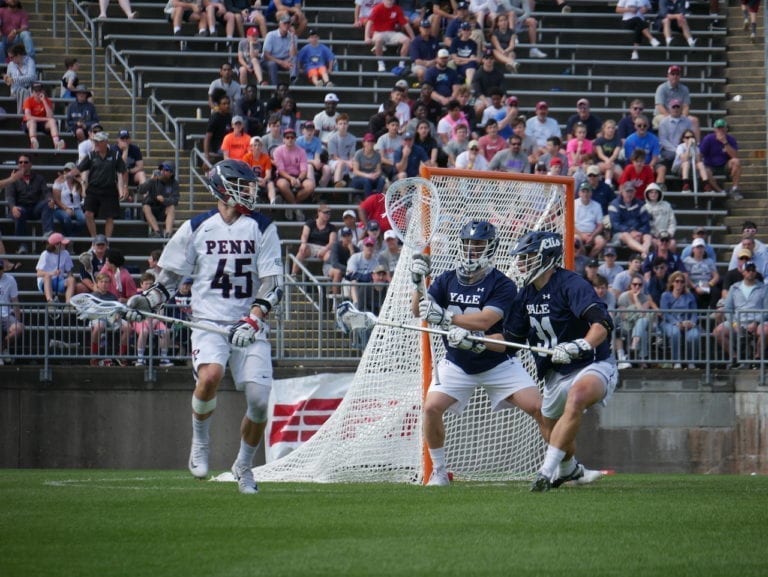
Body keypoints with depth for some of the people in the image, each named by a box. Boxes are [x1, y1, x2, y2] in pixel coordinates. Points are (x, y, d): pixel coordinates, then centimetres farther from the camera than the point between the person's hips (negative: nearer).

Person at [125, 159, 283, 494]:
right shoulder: (196, 229, 5)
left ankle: (244, 467, 18)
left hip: (249, 327, 1)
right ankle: (200, 440, -3)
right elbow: (170, 277, 13)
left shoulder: (262, 229, 4)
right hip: (209, 321, -1)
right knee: (211, 375, -31)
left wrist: (254, 319, -17)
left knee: (259, 400, -8)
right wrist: (146, 301, -5)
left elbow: (273, 283, -3)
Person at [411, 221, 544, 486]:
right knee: (431, 407, -17)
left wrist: (445, 317, -40)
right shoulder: (448, 280, -2)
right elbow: (418, 311, -11)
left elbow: (485, 320, -29)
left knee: (536, 407, -14)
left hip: (498, 362, -3)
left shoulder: (503, 285, -15)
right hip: (457, 363, 3)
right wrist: (418, 283, -29)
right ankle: (439, 471, 0)